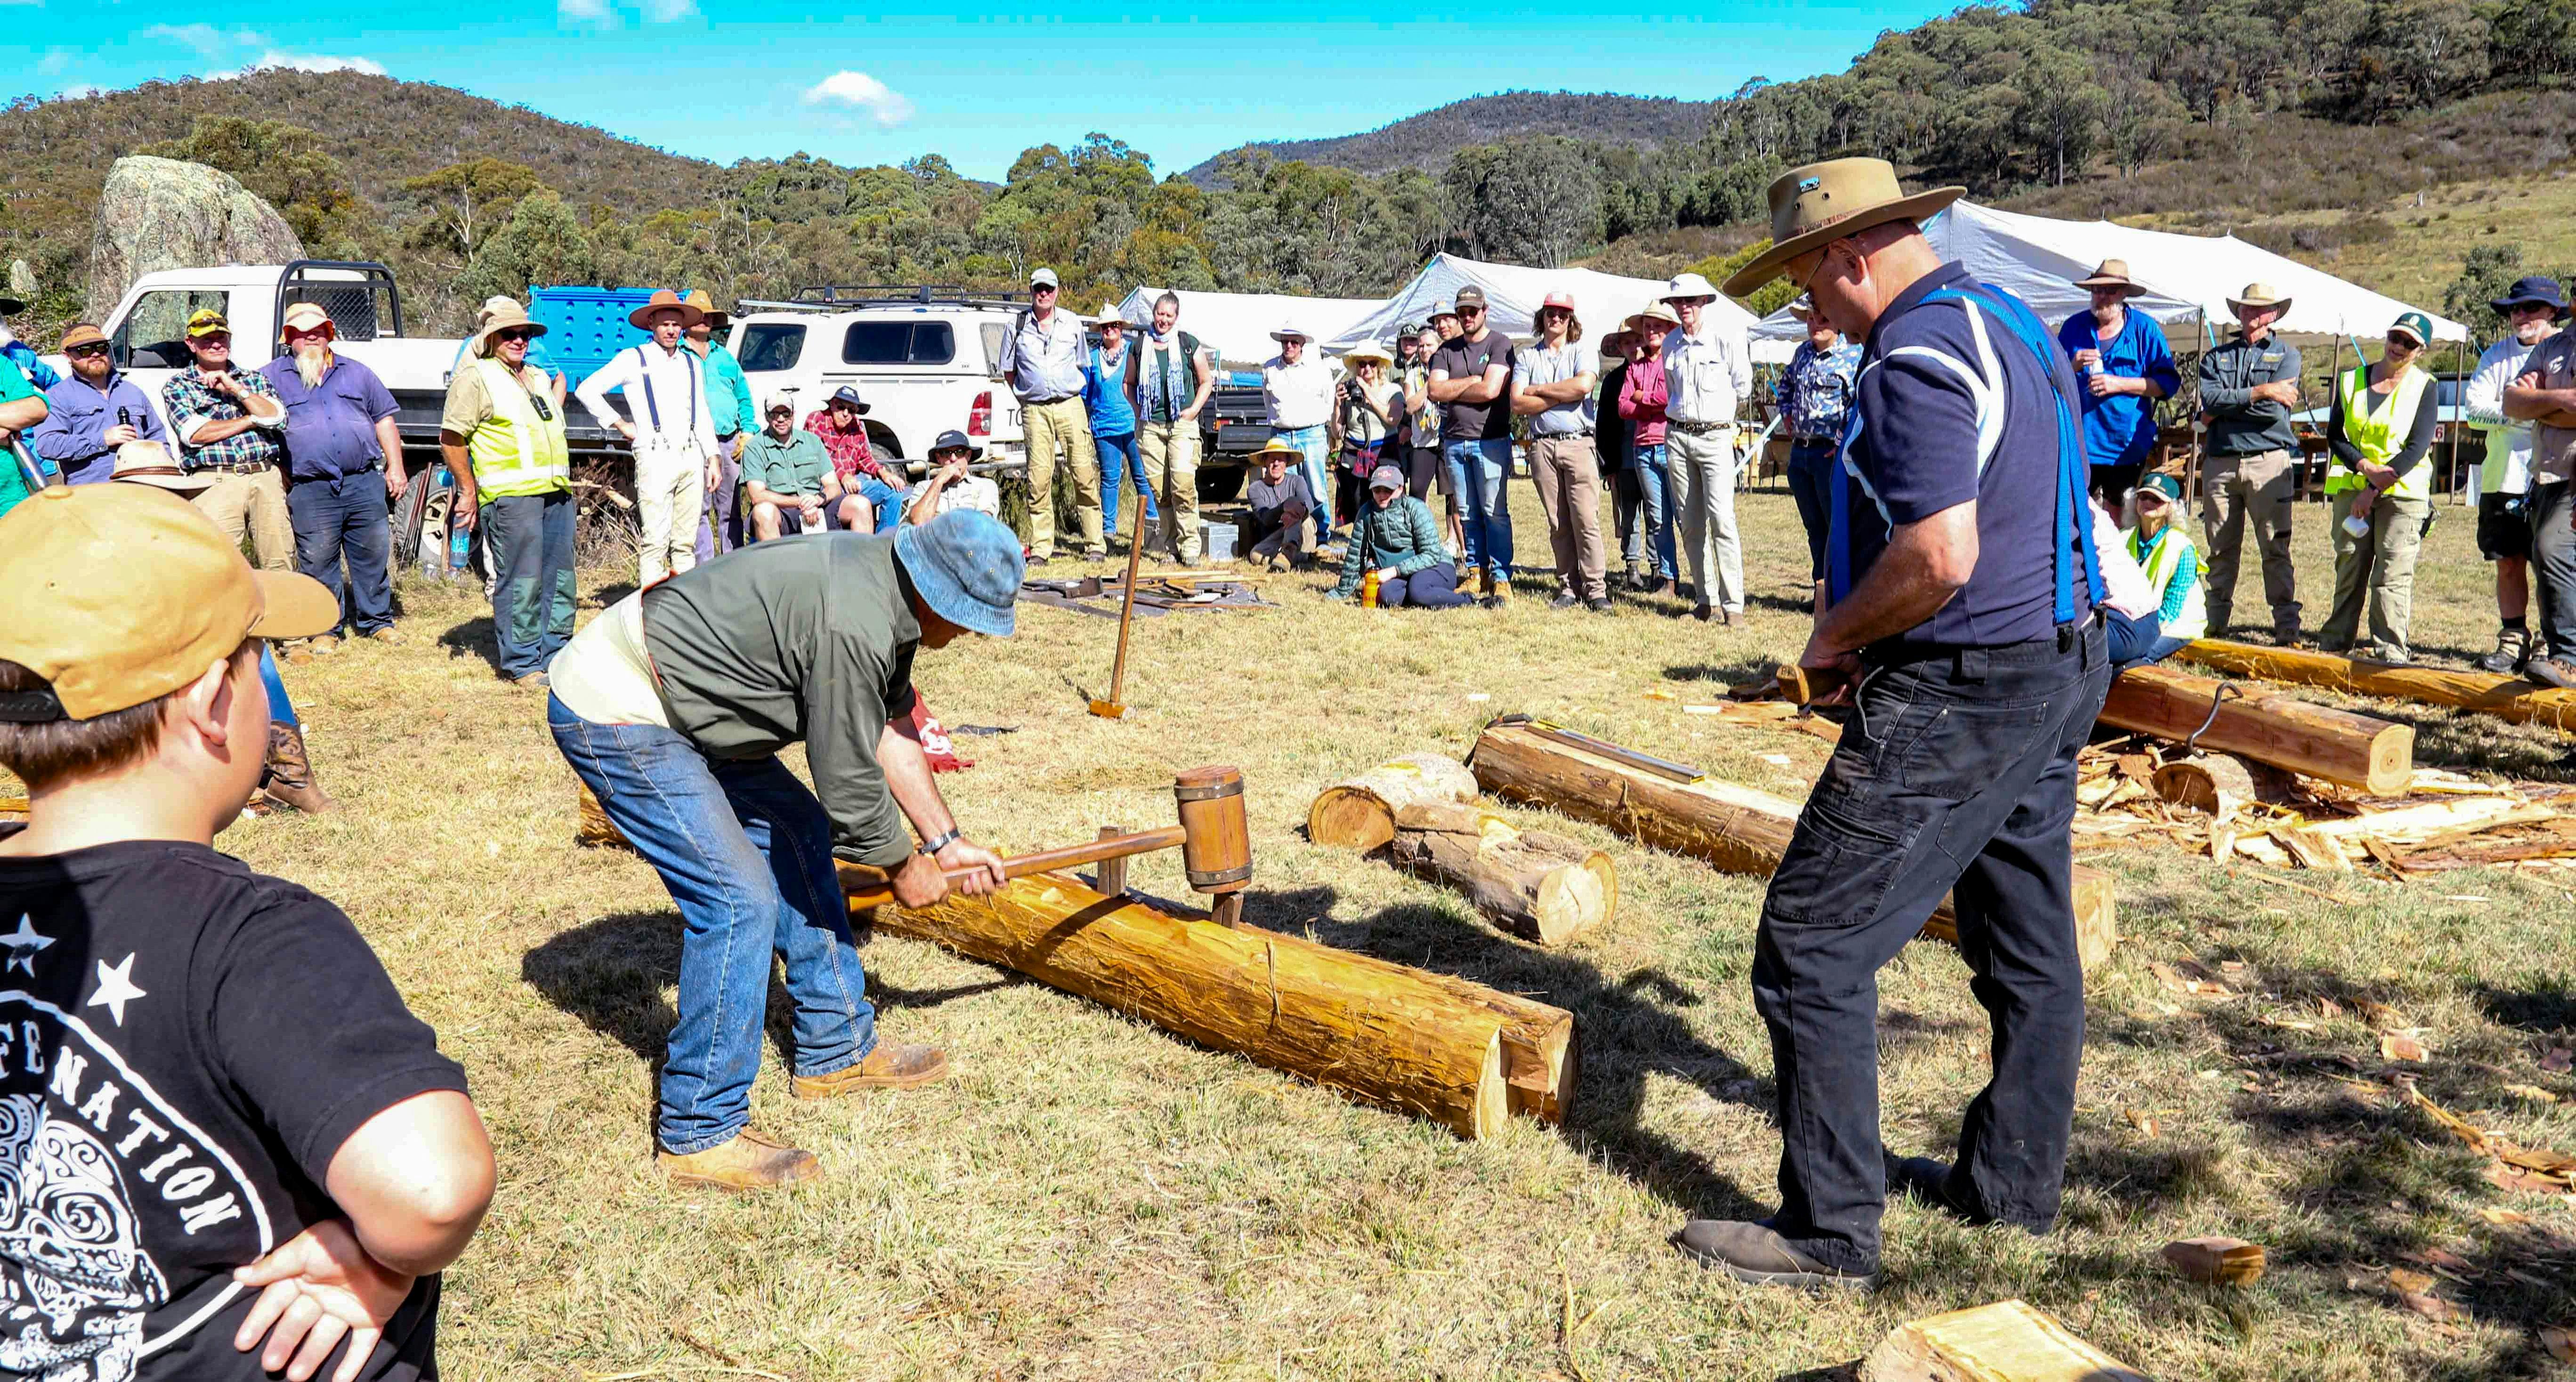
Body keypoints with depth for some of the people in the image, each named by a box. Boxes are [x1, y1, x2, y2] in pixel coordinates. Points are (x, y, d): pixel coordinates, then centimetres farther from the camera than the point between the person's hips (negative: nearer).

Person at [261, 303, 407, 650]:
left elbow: (384, 420, 16)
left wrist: (396, 467, 9)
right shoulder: (272, 377, 10)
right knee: (318, 563, 0)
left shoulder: (357, 373, 16)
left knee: (374, 554, 4)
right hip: (310, 491, -2)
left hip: (365, 482, 2)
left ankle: (376, 622, 15)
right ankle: (325, 629, 10)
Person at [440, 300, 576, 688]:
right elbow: (451, 439, -5)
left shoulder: (539, 377, 23)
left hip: (557, 493, 8)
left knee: (560, 579, 10)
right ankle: (521, 663, 1)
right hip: (510, 496, -8)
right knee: (520, 582, -6)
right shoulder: (474, 379, -1)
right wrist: (469, 491, -7)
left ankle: (554, 655, 19)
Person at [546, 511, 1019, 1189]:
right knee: (740, 898, -15)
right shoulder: (852, 628, -29)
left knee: (799, 833, 15)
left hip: (668, 700, 11)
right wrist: (905, 865, -3)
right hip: (613, 718, -11)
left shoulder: (881, 581, 2)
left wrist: (946, 840, 9)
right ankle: (700, 1133, -3)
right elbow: (847, 782, -20)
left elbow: (889, 731, 9)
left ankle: (836, 1050, 26)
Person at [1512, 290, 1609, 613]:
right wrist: (1562, 396, -5)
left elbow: (1583, 385, -12)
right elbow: (1517, 404, 0)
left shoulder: (1583, 352, 10)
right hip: (1543, 446, 2)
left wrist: (1538, 389, -4)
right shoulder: (1527, 357, 14)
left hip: (1578, 444, -2)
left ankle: (1596, 589, -6)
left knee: (1586, 520, -8)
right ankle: (1568, 587, 9)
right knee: (1558, 524, 4)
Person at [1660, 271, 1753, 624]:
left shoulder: (1726, 338, -4)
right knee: (1689, 524, 5)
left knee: (1721, 519, -14)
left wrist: (1712, 402, 9)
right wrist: (1683, 409, 14)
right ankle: (1705, 599, 12)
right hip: (1678, 436, 5)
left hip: (1715, 436, -5)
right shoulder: (1670, 343, 11)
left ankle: (1733, 604, -12)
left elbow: (1742, 385, 4)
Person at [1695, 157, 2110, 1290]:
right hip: (2061, 666, 11)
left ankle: (1829, 1231, 3)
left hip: (1958, 696, -11)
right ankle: (2013, 1184, 34)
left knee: (1813, 944, -4)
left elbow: (1940, 558, -28)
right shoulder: (2012, 323, 13)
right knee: (2028, 943, 18)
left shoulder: (1915, 359, -19)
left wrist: (1837, 634, -11)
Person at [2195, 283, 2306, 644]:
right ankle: (2215, 625, 13)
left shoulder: (2287, 355, 9)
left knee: (2276, 550, -3)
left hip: (2269, 462, -2)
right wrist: (2259, 392, -10)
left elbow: (2275, 410, -7)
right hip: (2220, 462, 2)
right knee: (2221, 550, 6)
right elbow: (2209, 401, -5)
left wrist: (2225, 408, -3)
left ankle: (2287, 630, -1)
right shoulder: (2216, 357, 15)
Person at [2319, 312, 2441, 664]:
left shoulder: (2423, 387, 1)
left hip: (2403, 492, -3)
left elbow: (2417, 447, -7)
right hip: (2352, 486, 3)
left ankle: (2390, 652, -5)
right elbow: (2335, 435, 5)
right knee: (2349, 568, 8)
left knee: (2393, 575, -7)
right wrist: (2367, 468, -12)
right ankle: (2335, 642, 16)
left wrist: (2373, 490, -13)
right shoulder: (2351, 380, 10)